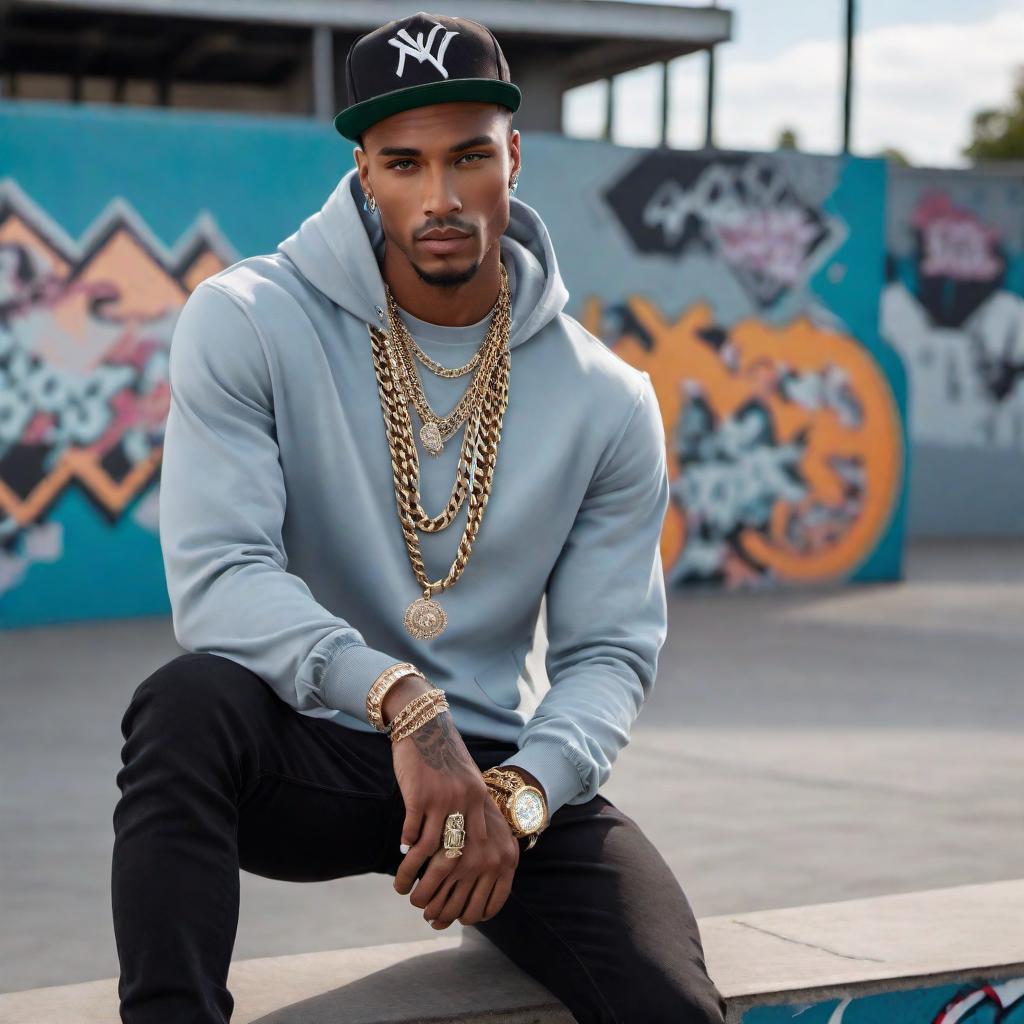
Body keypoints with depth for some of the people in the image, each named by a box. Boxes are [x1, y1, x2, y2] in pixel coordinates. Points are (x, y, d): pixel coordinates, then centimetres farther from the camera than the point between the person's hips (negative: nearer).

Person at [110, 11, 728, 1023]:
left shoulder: (608, 402, -1)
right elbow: (217, 573, -18)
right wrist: (399, 697, -33)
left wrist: (519, 793, -21)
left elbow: (609, 652, 0)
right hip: (306, 751, -2)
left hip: (497, 761, 2)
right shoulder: (244, 323, -9)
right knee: (188, 703, -37)